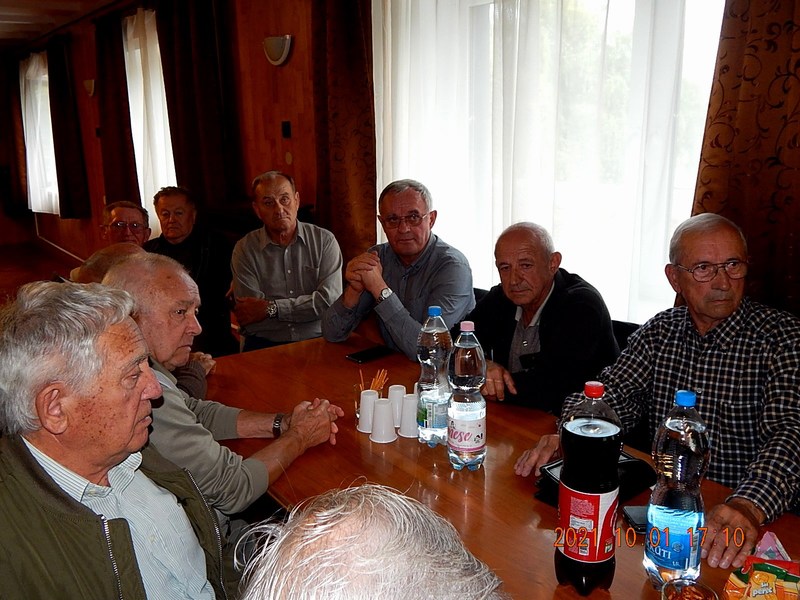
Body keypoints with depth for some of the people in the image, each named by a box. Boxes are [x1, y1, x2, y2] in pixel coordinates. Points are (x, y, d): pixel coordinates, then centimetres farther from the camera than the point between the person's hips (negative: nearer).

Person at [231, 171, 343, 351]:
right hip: (264, 344, 0)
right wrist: (308, 308, -7)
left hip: (317, 342, 1)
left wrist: (271, 308, -10)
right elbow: (249, 319, -5)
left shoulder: (324, 241, 4)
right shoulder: (244, 249, 3)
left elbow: (329, 301, -8)